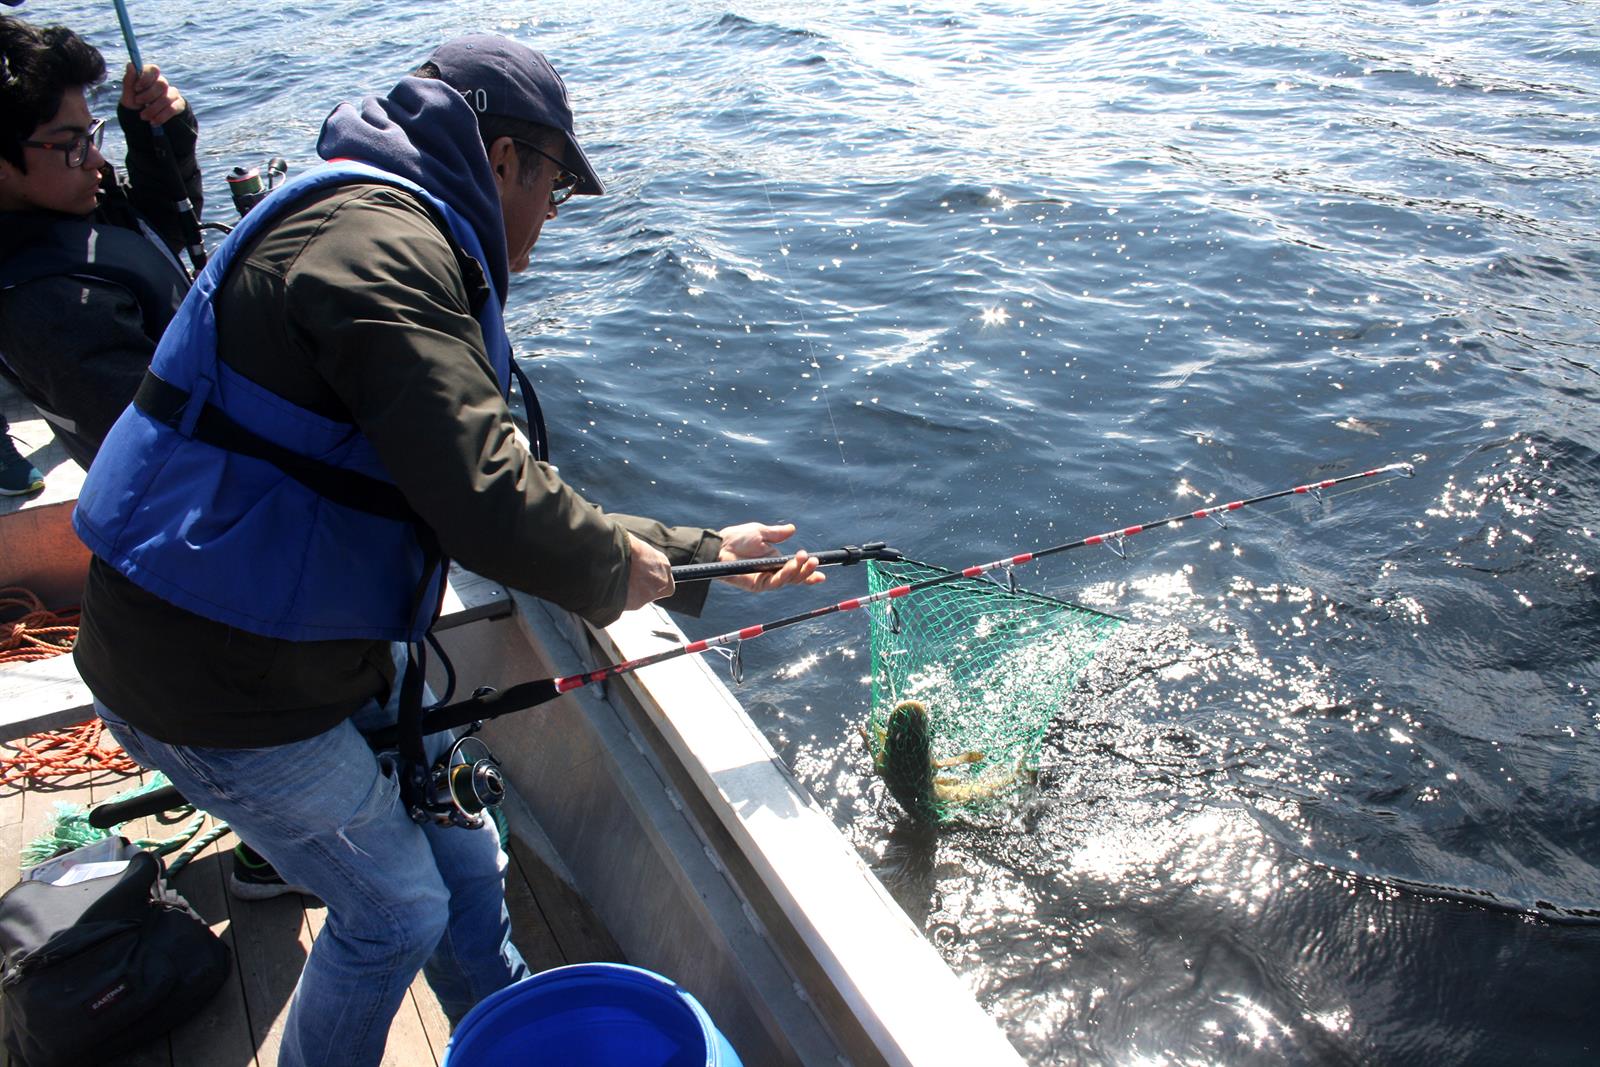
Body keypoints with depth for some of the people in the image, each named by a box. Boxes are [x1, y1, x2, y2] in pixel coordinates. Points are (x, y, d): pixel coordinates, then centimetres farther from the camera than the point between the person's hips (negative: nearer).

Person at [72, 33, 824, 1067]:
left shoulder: (412, 247, 14)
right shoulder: (374, 239, -22)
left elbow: (523, 500, 14)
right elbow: (486, 501, -34)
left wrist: (700, 556, 12)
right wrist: (617, 566, -13)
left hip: (324, 648, 10)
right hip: (227, 678, -10)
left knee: (461, 858, 19)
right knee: (396, 907, 10)